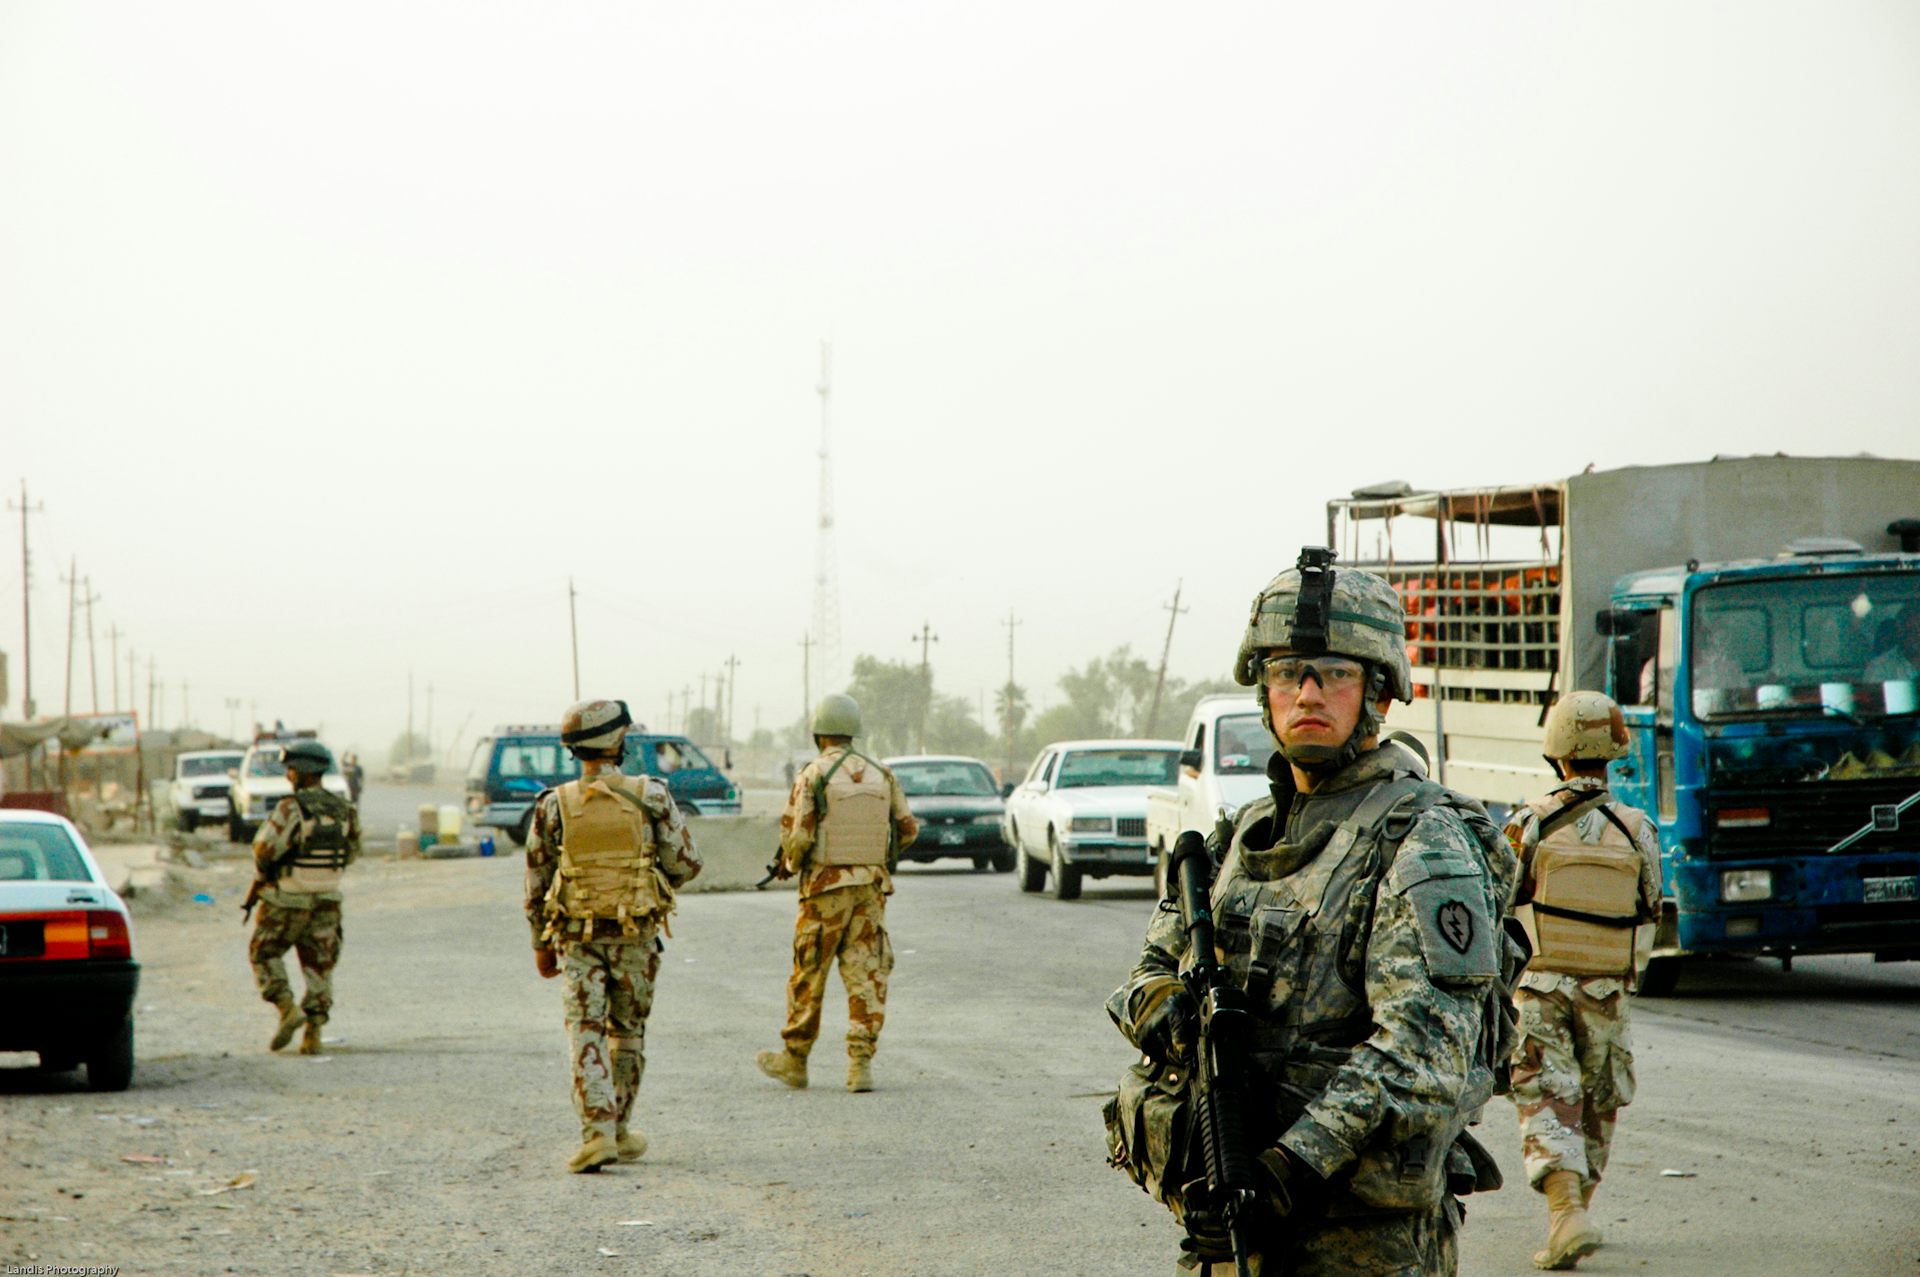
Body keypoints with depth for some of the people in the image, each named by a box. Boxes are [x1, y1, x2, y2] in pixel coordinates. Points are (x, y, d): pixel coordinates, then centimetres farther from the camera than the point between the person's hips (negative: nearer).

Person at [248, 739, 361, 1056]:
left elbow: (265, 848, -21)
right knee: (318, 967, 11)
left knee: (264, 954, 13)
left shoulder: (291, 808, -18)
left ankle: (288, 1009, -5)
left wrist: (261, 874, -1)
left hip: (286, 901, -5)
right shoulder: (344, 810, 0)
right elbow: (351, 853, 10)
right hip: (327, 900, 5)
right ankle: (313, 1034, 5)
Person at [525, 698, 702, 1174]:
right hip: (636, 936, 0)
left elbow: (537, 882, 3)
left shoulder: (554, 805, -3)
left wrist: (541, 944, 14)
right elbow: (686, 863, -5)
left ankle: (597, 1133, -16)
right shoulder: (651, 796, -6)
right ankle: (618, 1130, 24)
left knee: (587, 1035, -2)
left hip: (577, 936, 0)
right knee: (628, 1032, 15)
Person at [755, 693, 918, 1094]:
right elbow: (908, 828, 10)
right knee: (866, 975, 4)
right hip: (872, 887, 4)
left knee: (809, 975, 7)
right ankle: (861, 1064, -2)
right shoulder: (881, 775, 6)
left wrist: (790, 864, 8)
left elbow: (797, 835, -13)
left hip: (826, 885, -4)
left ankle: (794, 1061, 17)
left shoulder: (813, 775, -9)